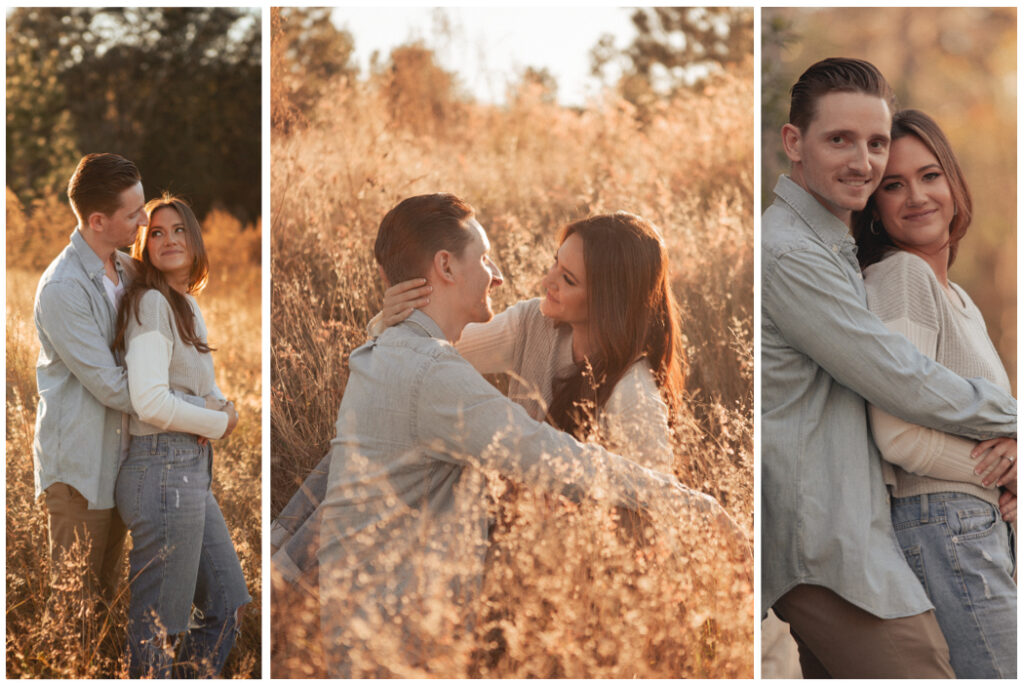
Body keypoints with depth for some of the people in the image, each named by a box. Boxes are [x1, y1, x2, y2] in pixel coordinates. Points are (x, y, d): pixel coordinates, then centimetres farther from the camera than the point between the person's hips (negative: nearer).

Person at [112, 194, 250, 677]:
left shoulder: (187, 305, 16)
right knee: (157, 632, -2)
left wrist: (220, 405, 4)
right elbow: (151, 403, -23)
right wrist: (220, 422, -7)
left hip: (191, 470, 10)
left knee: (227, 605, 17)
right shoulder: (151, 302, -13)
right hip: (164, 470, -10)